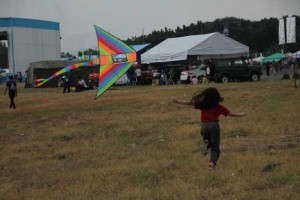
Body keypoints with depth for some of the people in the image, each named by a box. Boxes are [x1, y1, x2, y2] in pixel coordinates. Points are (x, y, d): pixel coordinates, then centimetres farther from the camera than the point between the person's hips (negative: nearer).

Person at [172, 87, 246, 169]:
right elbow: (230, 113, 11)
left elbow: (190, 102, 10)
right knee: (215, 147, 4)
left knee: (208, 142, 27)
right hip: (214, 125, -2)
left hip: (204, 125, 2)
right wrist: (240, 114, 27)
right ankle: (212, 162, -21)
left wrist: (177, 101, 18)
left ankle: (206, 143, -10)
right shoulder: (219, 107, 6)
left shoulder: (202, 105, 7)